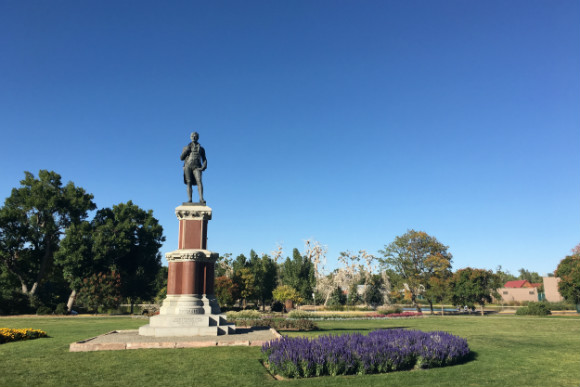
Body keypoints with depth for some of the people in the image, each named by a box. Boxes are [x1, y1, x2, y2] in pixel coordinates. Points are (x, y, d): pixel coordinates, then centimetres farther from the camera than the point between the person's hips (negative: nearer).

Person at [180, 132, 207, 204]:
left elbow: (204, 160, 13)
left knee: (199, 181, -21)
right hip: (188, 167, 1)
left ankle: (201, 199, -32)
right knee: (189, 183, -8)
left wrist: (204, 167, -7)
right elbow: (182, 158, 8)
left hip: (196, 167, -1)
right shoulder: (186, 147, 16)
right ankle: (190, 200, -11)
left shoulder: (201, 148, 17)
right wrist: (186, 150, -7)